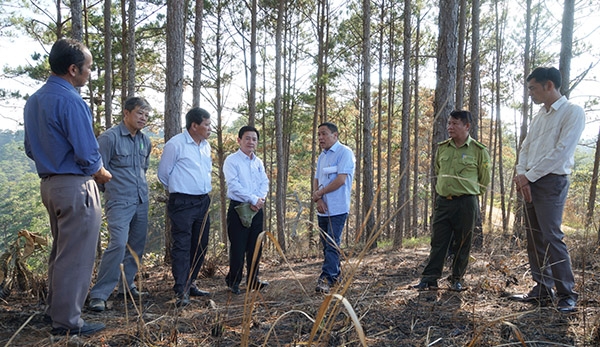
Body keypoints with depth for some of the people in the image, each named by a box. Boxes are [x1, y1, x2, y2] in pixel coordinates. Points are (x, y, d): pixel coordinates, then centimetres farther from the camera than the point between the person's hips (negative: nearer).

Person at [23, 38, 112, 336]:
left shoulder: (34, 101, 11)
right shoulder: (71, 101, -18)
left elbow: (31, 149, 17)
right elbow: (88, 155, -19)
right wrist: (102, 175, 0)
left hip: (50, 184, 10)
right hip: (77, 187, -9)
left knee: (60, 252, 21)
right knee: (76, 257, 0)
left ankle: (55, 309, 33)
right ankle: (67, 322, 9)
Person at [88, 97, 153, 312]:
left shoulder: (145, 141, 11)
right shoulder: (110, 137, -10)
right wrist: (112, 189, 2)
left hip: (142, 201, 7)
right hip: (119, 202, -7)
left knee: (136, 246, 12)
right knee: (118, 244, -16)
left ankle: (127, 285, 27)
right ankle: (99, 294, -6)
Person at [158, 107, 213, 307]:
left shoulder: (206, 146, 12)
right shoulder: (175, 144, -10)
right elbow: (163, 174, -2)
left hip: (203, 201, 8)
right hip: (182, 203, -7)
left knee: (200, 247, 11)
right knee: (182, 246, -7)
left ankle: (190, 285, 24)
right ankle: (181, 292, -3)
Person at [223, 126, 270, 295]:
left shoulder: (258, 162, 15)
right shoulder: (231, 160, -6)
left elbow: (265, 183, 9)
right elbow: (233, 185, -15)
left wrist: (260, 199, -10)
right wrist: (253, 199, -16)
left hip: (256, 209, 6)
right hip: (238, 208, -6)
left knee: (256, 246, 11)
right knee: (238, 247, -1)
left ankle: (253, 280, 22)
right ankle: (233, 281, 12)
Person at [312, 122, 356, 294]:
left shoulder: (344, 153, -8)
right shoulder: (322, 156, 17)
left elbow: (341, 180, -17)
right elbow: (317, 180, 15)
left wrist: (319, 193, -7)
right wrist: (318, 200, -5)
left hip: (337, 209, -8)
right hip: (323, 209, 8)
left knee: (331, 245, -9)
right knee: (327, 245, 12)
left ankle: (326, 280, -10)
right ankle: (335, 274, 24)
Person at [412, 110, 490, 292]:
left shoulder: (478, 150, -3)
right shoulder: (442, 148, 8)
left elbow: (484, 181, 6)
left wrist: (469, 193, 9)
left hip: (466, 203, -3)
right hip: (443, 202, 4)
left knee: (462, 244, 5)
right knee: (437, 242, 4)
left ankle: (457, 279, 19)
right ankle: (430, 279, 7)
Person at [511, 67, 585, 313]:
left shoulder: (572, 112, -6)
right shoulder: (539, 116, 18)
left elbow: (561, 151, -15)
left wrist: (529, 175, -12)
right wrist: (521, 175, -2)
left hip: (552, 182, -8)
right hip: (530, 182, 8)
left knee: (551, 236, -10)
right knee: (534, 237, 8)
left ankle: (567, 294, 0)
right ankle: (543, 288, 16)